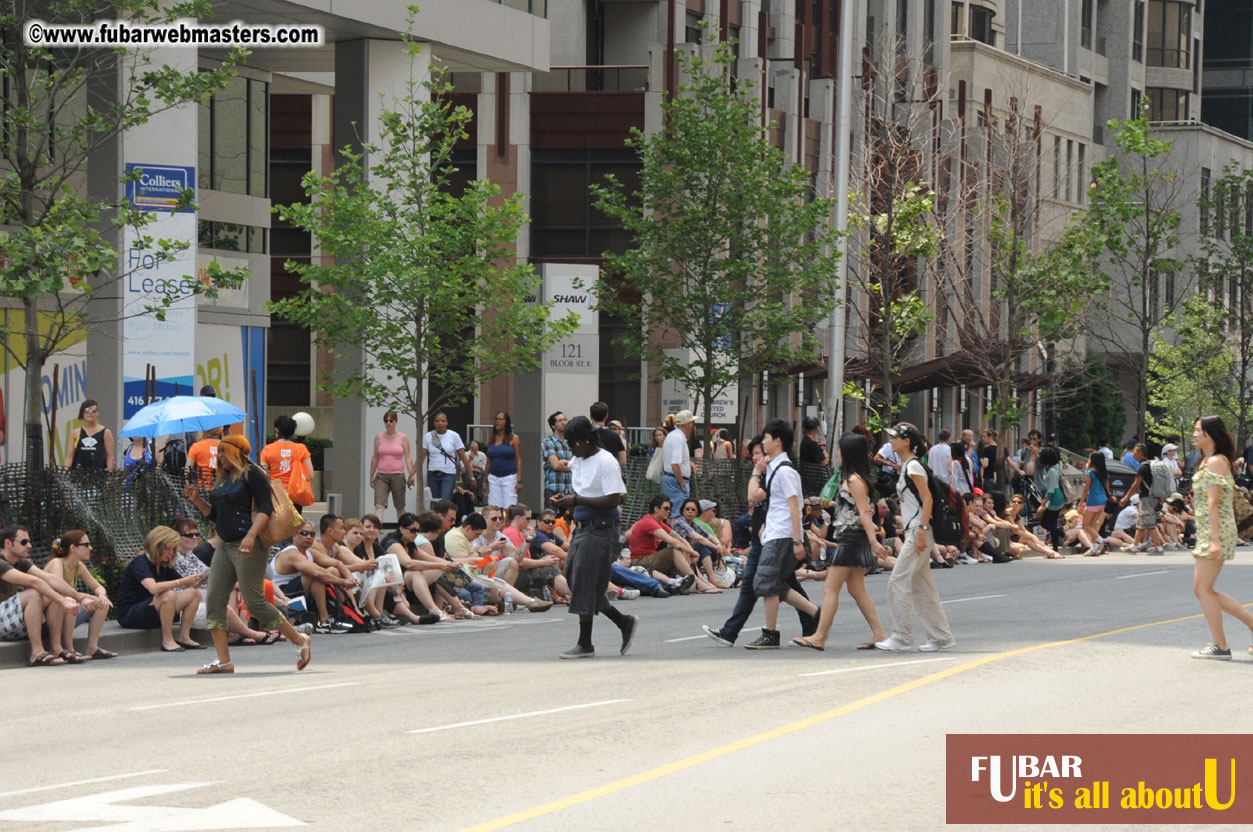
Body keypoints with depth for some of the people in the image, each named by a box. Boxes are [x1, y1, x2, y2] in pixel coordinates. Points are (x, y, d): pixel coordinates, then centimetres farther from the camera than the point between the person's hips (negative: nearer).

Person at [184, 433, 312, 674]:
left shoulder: (251, 473, -8)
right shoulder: (222, 478, 18)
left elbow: (266, 509, -15)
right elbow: (214, 514, 25)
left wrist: (251, 536, -28)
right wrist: (196, 499, 8)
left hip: (248, 547, -9)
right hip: (225, 546, 9)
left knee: (254, 602, -10)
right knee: (214, 600, -1)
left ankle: (299, 640, 7)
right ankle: (224, 661, 1)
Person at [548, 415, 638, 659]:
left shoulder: (606, 462, -14)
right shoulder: (576, 462, 13)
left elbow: (614, 500, -20)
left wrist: (577, 500, -22)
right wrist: (565, 500, 3)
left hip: (600, 530, -9)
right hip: (582, 527, 9)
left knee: (585, 584, -7)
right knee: (573, 576, 8)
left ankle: (585, 644, 1)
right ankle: (624, 623, 20)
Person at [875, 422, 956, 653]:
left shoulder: (913, 466, -11)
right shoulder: (906, 466, 18)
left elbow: (927, 499, -18)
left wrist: (922, 530, -24)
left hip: (917, 530, -10)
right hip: (913, 532, 10)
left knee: (898, 582, -9)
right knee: (921, 587, 10)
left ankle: (901, 638, -7)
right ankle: (940, 636, 12)